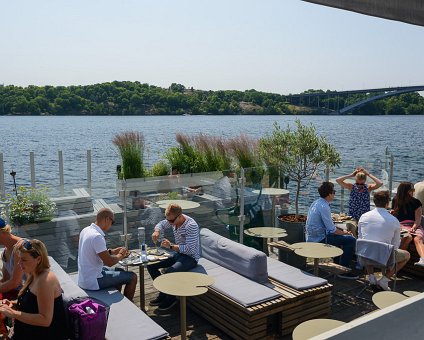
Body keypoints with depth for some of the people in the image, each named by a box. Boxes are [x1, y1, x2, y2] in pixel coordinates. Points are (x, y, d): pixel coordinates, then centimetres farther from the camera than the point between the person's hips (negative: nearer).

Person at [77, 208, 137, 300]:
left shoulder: (85, 230, 2)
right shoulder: (97, 237, -27)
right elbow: (109, 262, -24)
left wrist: (112, 251, 9)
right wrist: (121, 255, -5)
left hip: (84, 277, 10)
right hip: (92, 282, -10)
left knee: (120, 271, 27)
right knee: (132, 277, 0)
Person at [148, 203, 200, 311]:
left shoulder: (191, 226, -27)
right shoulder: (172, 220, -3)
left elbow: (190, 249, -30)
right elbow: (161, 224, 16)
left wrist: (171, 246, -34)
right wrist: (157, 231, -8)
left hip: (190, 257, -8)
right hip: (178, 254, 8)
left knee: (169, 271, -32)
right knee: (151, 265, -2)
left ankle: (171, 298, -4)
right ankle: (163, 293, 10)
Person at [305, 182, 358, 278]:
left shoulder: (316, 203, 10)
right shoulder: (324, 207, -20)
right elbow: (332, 229, -20)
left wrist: (342, 230, 13)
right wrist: (344, 232, -3)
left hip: (312, 237, 10)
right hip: (319, 240, -10)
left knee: (337, 235, 32)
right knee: (351, 240, -13)